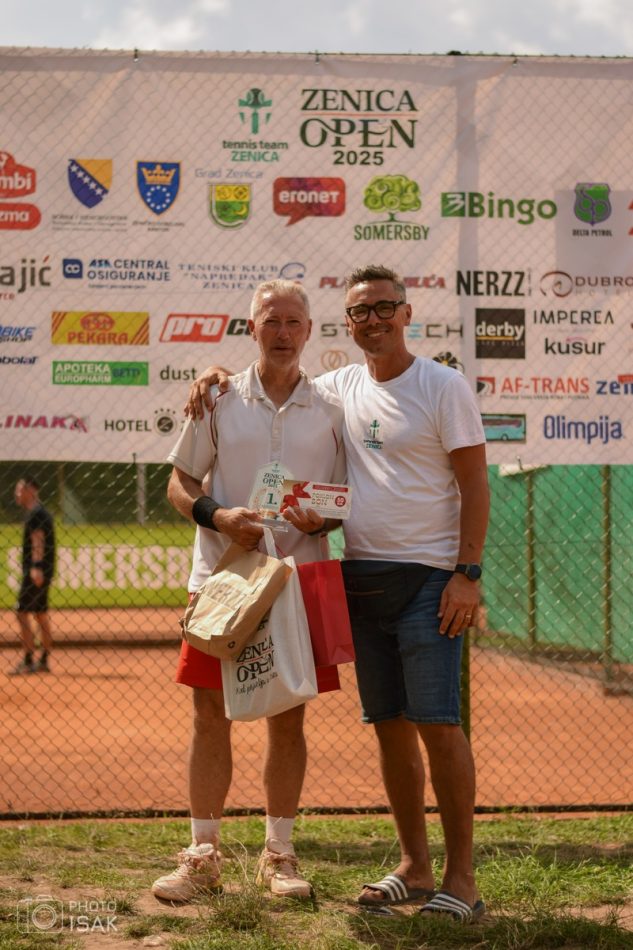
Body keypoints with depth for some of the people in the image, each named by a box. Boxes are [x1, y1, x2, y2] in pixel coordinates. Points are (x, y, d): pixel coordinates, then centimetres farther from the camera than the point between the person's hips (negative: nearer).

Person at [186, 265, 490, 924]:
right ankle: (413, 867, 16)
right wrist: (217, 374, 6)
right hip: (360, 575, 5)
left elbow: (474, 482, -5)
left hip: (427, 578, -5)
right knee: (389, 724, 8)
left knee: (437, 722, -10)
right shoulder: (338, 389, 12)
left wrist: (468, 573, -13)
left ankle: (461, 878, -5)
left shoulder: (444, 387, -2)